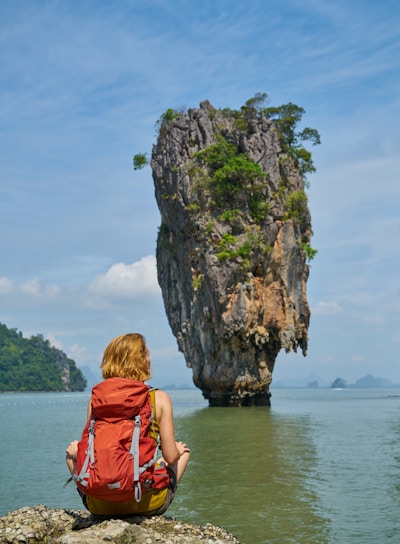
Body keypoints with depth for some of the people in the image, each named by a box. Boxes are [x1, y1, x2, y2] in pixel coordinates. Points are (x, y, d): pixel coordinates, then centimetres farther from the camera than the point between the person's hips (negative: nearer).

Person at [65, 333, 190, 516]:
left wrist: (75, 451, 22)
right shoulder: (160, 398, -7)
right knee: (183, 452, 28)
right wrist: (178, 450, 18)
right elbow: (170, 456, -6)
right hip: (145, 503, -1)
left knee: (72, 450, 31)